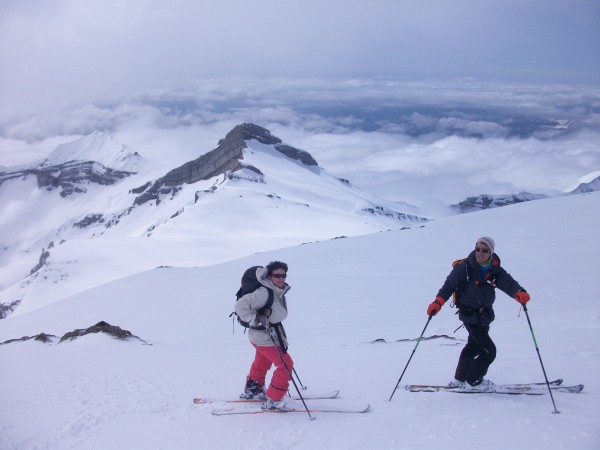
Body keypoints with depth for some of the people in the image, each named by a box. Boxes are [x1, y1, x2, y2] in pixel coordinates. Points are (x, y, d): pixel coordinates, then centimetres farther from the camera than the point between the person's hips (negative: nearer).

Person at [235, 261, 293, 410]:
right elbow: (241, 305, -28)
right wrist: (255, 320, -32)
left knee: (262, 363, 28)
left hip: (272, 335, 10)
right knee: (286, 364, -8)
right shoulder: (264, 293, -28)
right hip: (264, 338, -10)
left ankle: (252, 390, 49)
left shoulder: (280, 293, 1)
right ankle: (273, 400, 0)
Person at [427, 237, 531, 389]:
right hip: (470, 314, -6)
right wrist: (438, 302, -19)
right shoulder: (465, 268, -15)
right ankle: (473, 381, 12)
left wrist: (519, 293, -41)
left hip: (485, 316, 6)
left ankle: (459, 379, 40)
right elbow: (450, 284, -8)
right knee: (489, 351, -7)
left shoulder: (496, 271, -4)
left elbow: (508, 283, -20)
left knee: (474, 346, 22)